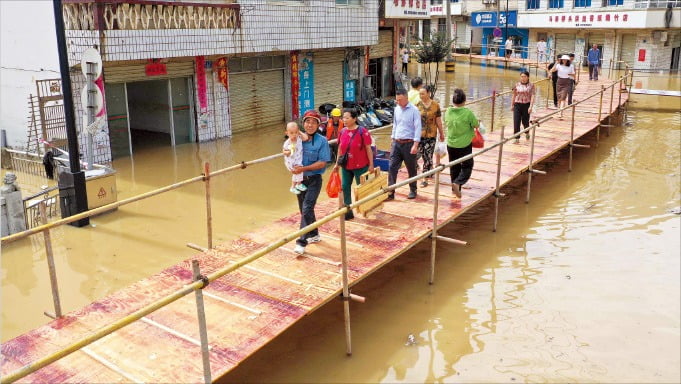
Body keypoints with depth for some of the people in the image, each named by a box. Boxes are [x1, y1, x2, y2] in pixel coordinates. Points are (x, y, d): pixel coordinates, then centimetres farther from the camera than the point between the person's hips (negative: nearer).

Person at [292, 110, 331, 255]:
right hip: (300, 179, 6)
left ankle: (302, 242, -10)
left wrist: (304, 168, -23)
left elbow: (322, 163, -15)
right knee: (304, 209, 16)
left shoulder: (322, 141, -11)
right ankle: (314, 235, 35)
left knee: (307, 209, -14)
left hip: (314, 179, -5)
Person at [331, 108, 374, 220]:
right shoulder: (342, 131, 1)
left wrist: (371, 164, -10)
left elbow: (368, 149, -11)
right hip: (346, 166, 5)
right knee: (345, 187, 8)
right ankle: (348, 211, 19)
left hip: (360, 166, -5)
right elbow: (340, 149, 11)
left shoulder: (362, 131, -15)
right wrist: (337, 163, 13)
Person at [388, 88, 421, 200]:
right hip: (396, 143, 5)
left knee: (411, 169, 9)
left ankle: (413, 190, 25)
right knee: (392, 167, -3)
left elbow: (418, 128, -13)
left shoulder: (414, 110, -11)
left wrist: (415, 145, -19)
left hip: (409, 143, -5)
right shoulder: (397, 109, 8)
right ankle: (390, 192, 0)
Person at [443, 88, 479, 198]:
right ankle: (457, 183, -12)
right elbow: (476, 125, -6)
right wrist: (477, 121, 16)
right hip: (465, 145, -4)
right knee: (467, 166, 10)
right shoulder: (468, 113, -18)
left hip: (451, 144, 4)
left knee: (454, 167, 18)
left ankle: (455, 189, 26)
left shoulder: (448, 112, -6)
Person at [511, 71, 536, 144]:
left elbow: (532, 96, -8)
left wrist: (530, 107, -17)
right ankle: (517, 138, -2)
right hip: (517, 105, 2)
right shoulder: (517, 85, 5)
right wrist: (512, 105, 13)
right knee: (516, 122, -6)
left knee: (525, 121, 10)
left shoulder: (531, 85, -3)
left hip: (526, 105, -2)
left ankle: (527, 132, 42)